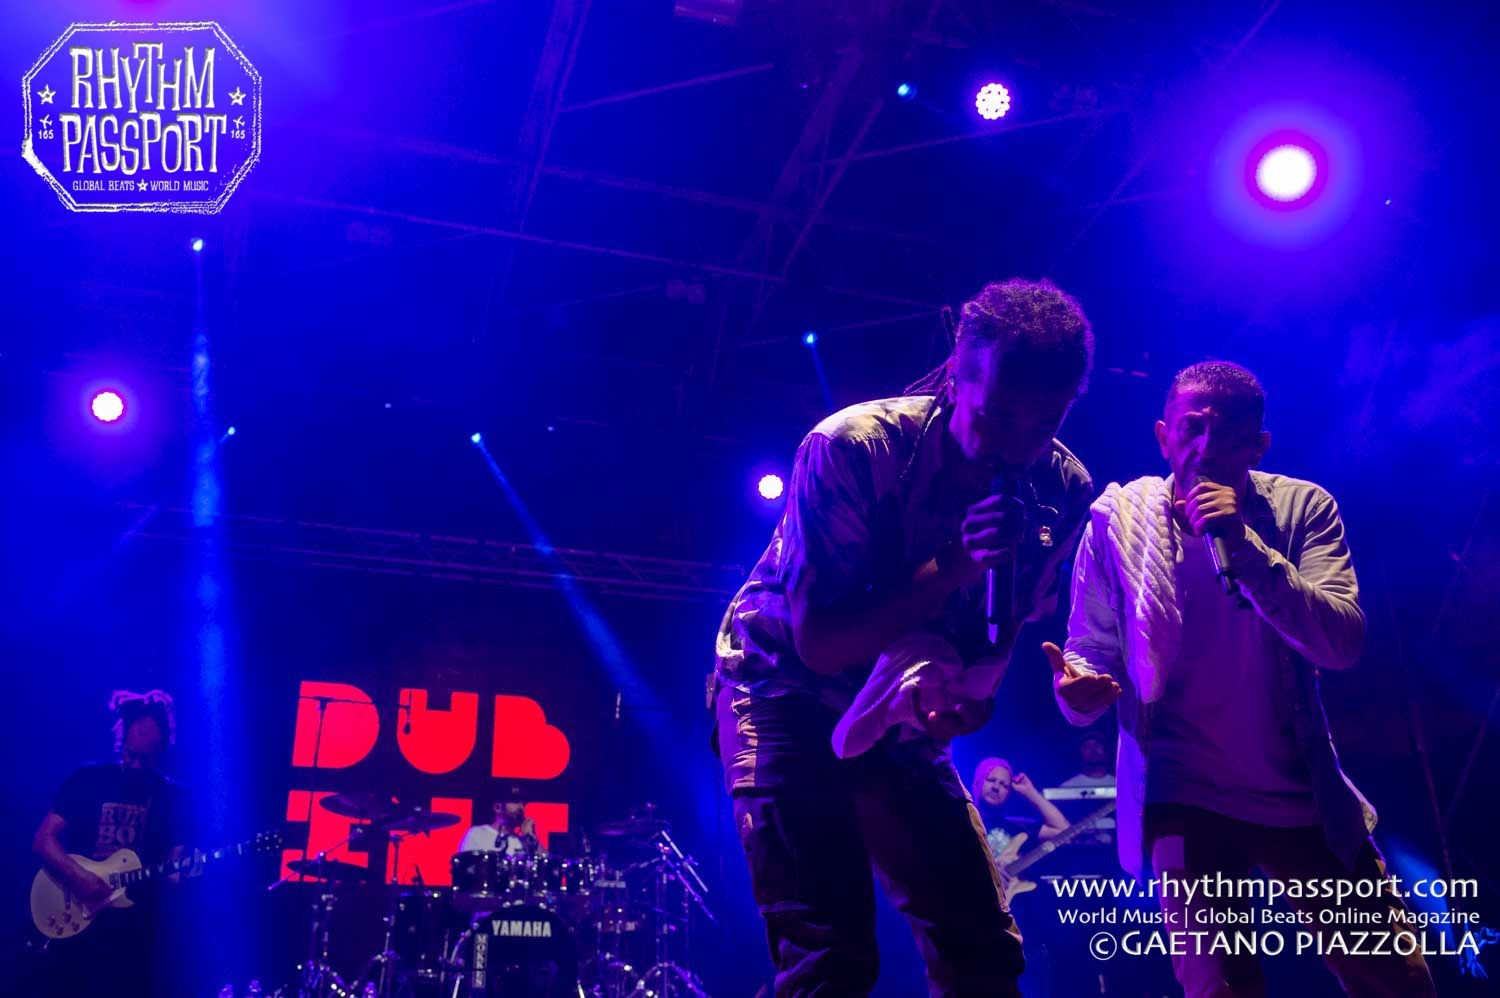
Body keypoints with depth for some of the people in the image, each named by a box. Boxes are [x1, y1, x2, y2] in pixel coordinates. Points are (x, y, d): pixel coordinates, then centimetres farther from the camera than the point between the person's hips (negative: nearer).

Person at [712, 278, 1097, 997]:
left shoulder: (1063, 486, -11)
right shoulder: (850, 447, -26)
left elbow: (1008, 624, 5)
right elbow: (822, 643, -24)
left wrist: (974, 693, -17)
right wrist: (953, 567, -35)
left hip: (902, 715, 5)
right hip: (787, 692, -5)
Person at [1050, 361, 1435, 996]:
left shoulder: (1303, 508, -5)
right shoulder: (1119, 516, -7)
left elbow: (1343, 644, -17)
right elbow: (1092, 651, -2)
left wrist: (1245, 543, -28)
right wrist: (1080, 686, -26)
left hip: (1308, 798, 2)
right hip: (1185, 799, -2)